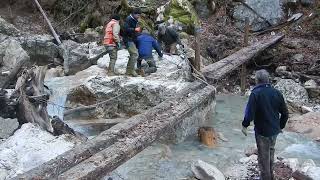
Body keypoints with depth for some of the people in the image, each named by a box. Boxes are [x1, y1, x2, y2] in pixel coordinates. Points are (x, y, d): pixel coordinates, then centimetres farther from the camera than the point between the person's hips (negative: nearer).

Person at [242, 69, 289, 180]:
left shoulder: (255, 94, -19)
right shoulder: (276, 93, -2)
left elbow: (249, 112, -21)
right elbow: (285, 113, 4)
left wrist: (245, 125, -6)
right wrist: (281, 126, 17)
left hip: (262, 131, -6)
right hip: (275, 130, 6)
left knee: (263, 156, 9)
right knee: (270, 152, 24)